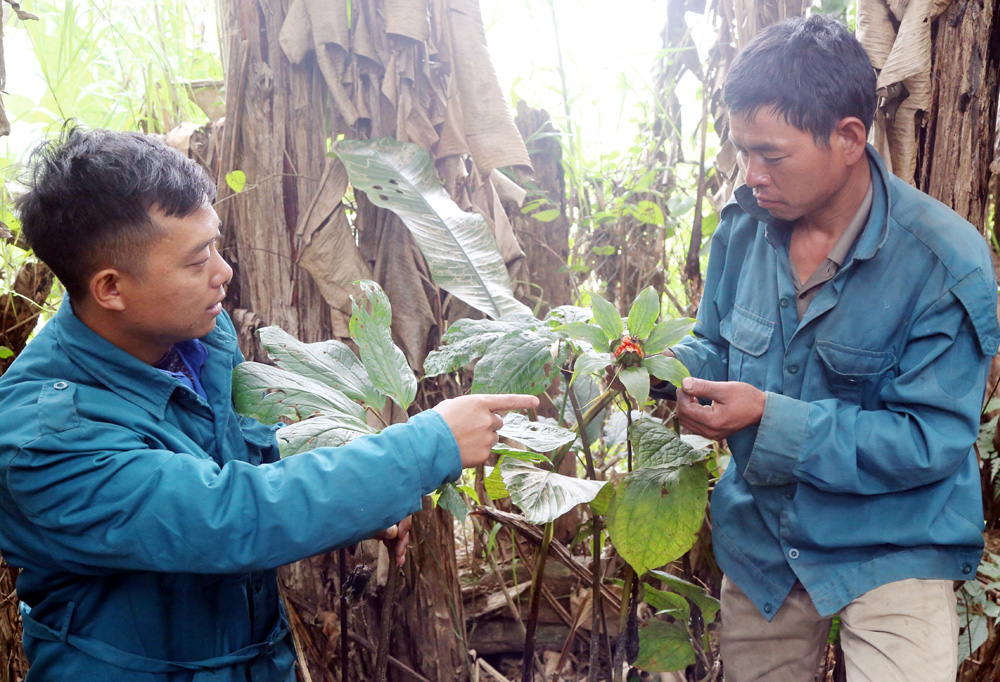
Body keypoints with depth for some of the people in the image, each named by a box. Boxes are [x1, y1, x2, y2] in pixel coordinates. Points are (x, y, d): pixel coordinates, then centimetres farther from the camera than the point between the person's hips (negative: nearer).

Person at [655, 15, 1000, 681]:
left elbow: (930, 440, -23)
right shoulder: (744, 229, -5)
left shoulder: (945, 264, -22)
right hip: (761, 541, 5)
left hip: (892, 547, -5)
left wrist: (773, 420, -30)